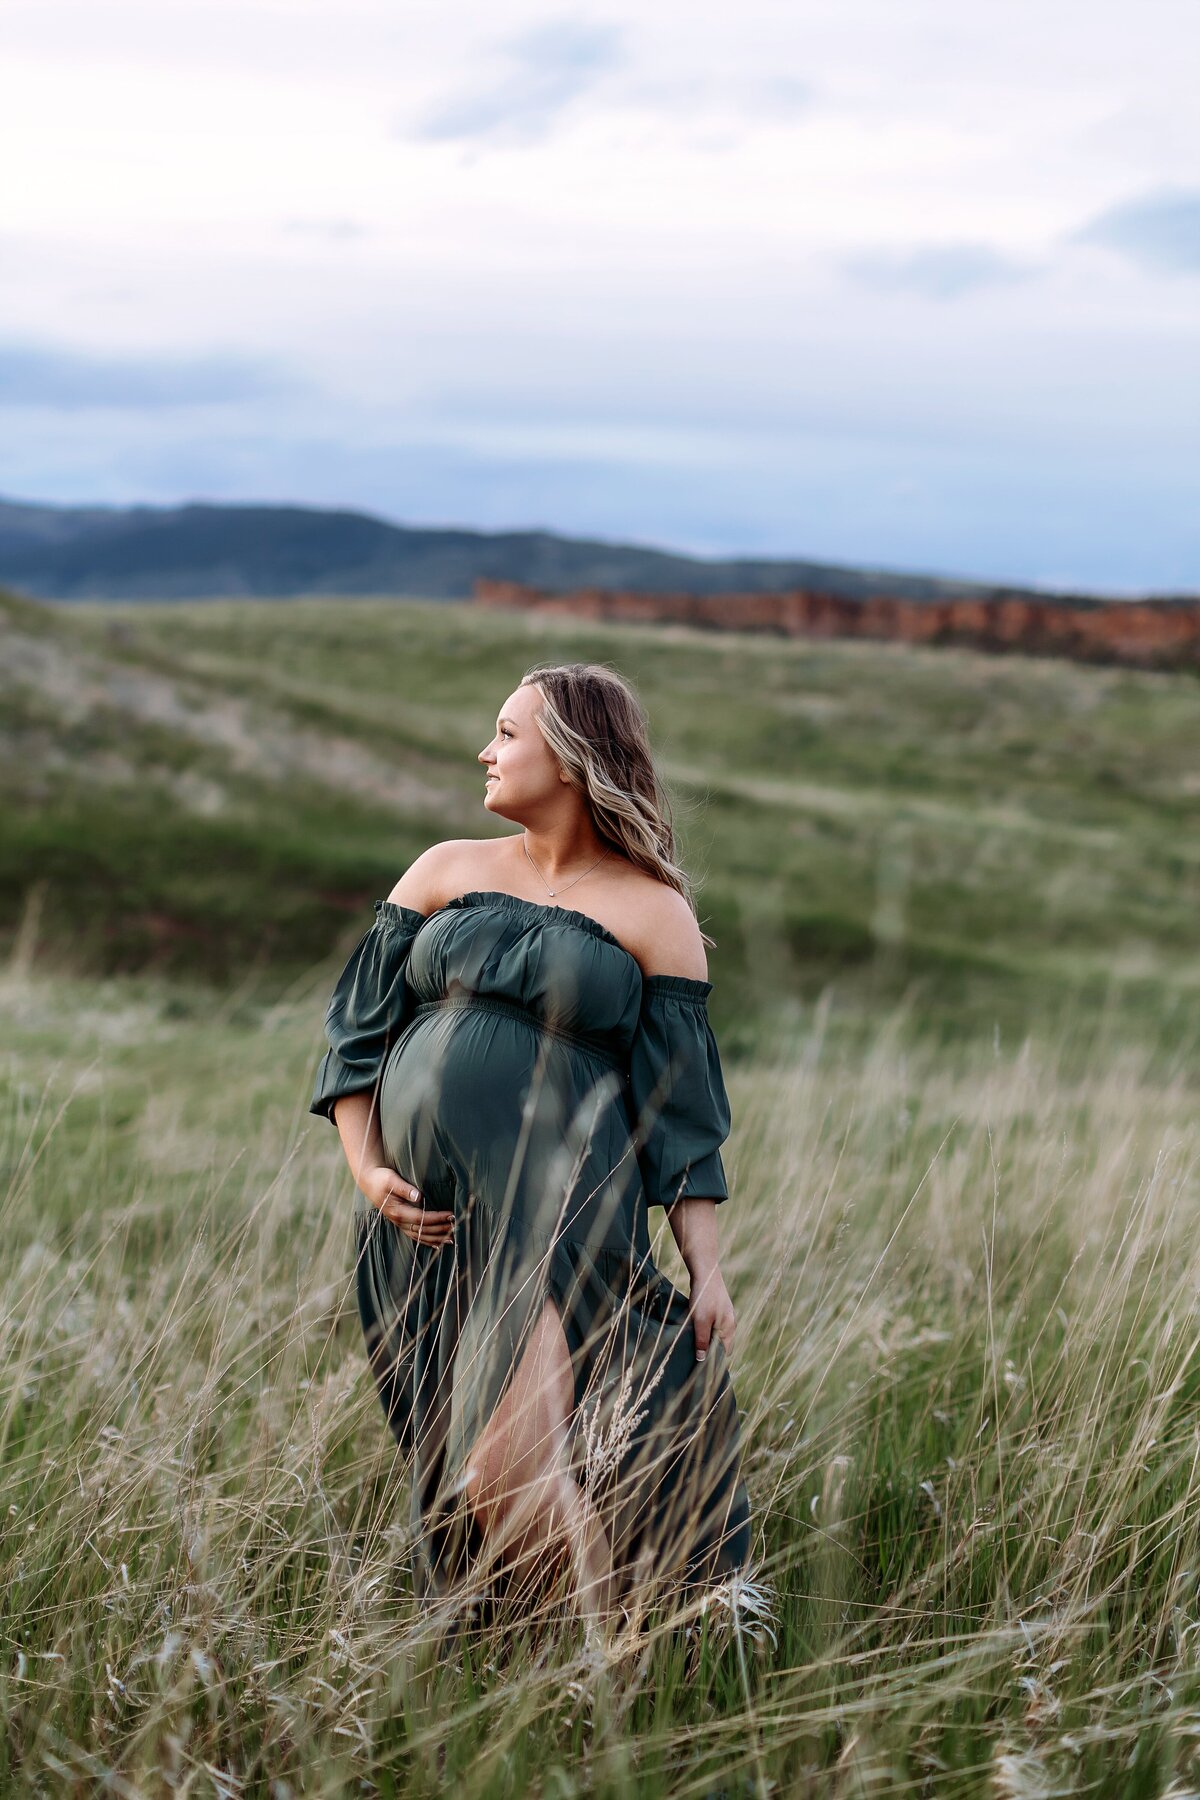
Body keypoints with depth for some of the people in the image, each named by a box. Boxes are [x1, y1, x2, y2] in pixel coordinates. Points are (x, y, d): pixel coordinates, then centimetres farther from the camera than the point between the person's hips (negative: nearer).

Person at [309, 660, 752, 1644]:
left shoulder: (653, 914, 4)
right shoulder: (446, 870, 14)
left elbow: (683, 1105, 2)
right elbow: (356, 1028, 15)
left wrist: (708, 1270, -3)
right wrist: (366, 1172, 1)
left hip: (557, 1216, -4)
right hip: (419, 1218, 5)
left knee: (512, 1476, -18)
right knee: (443, 1470, 7)